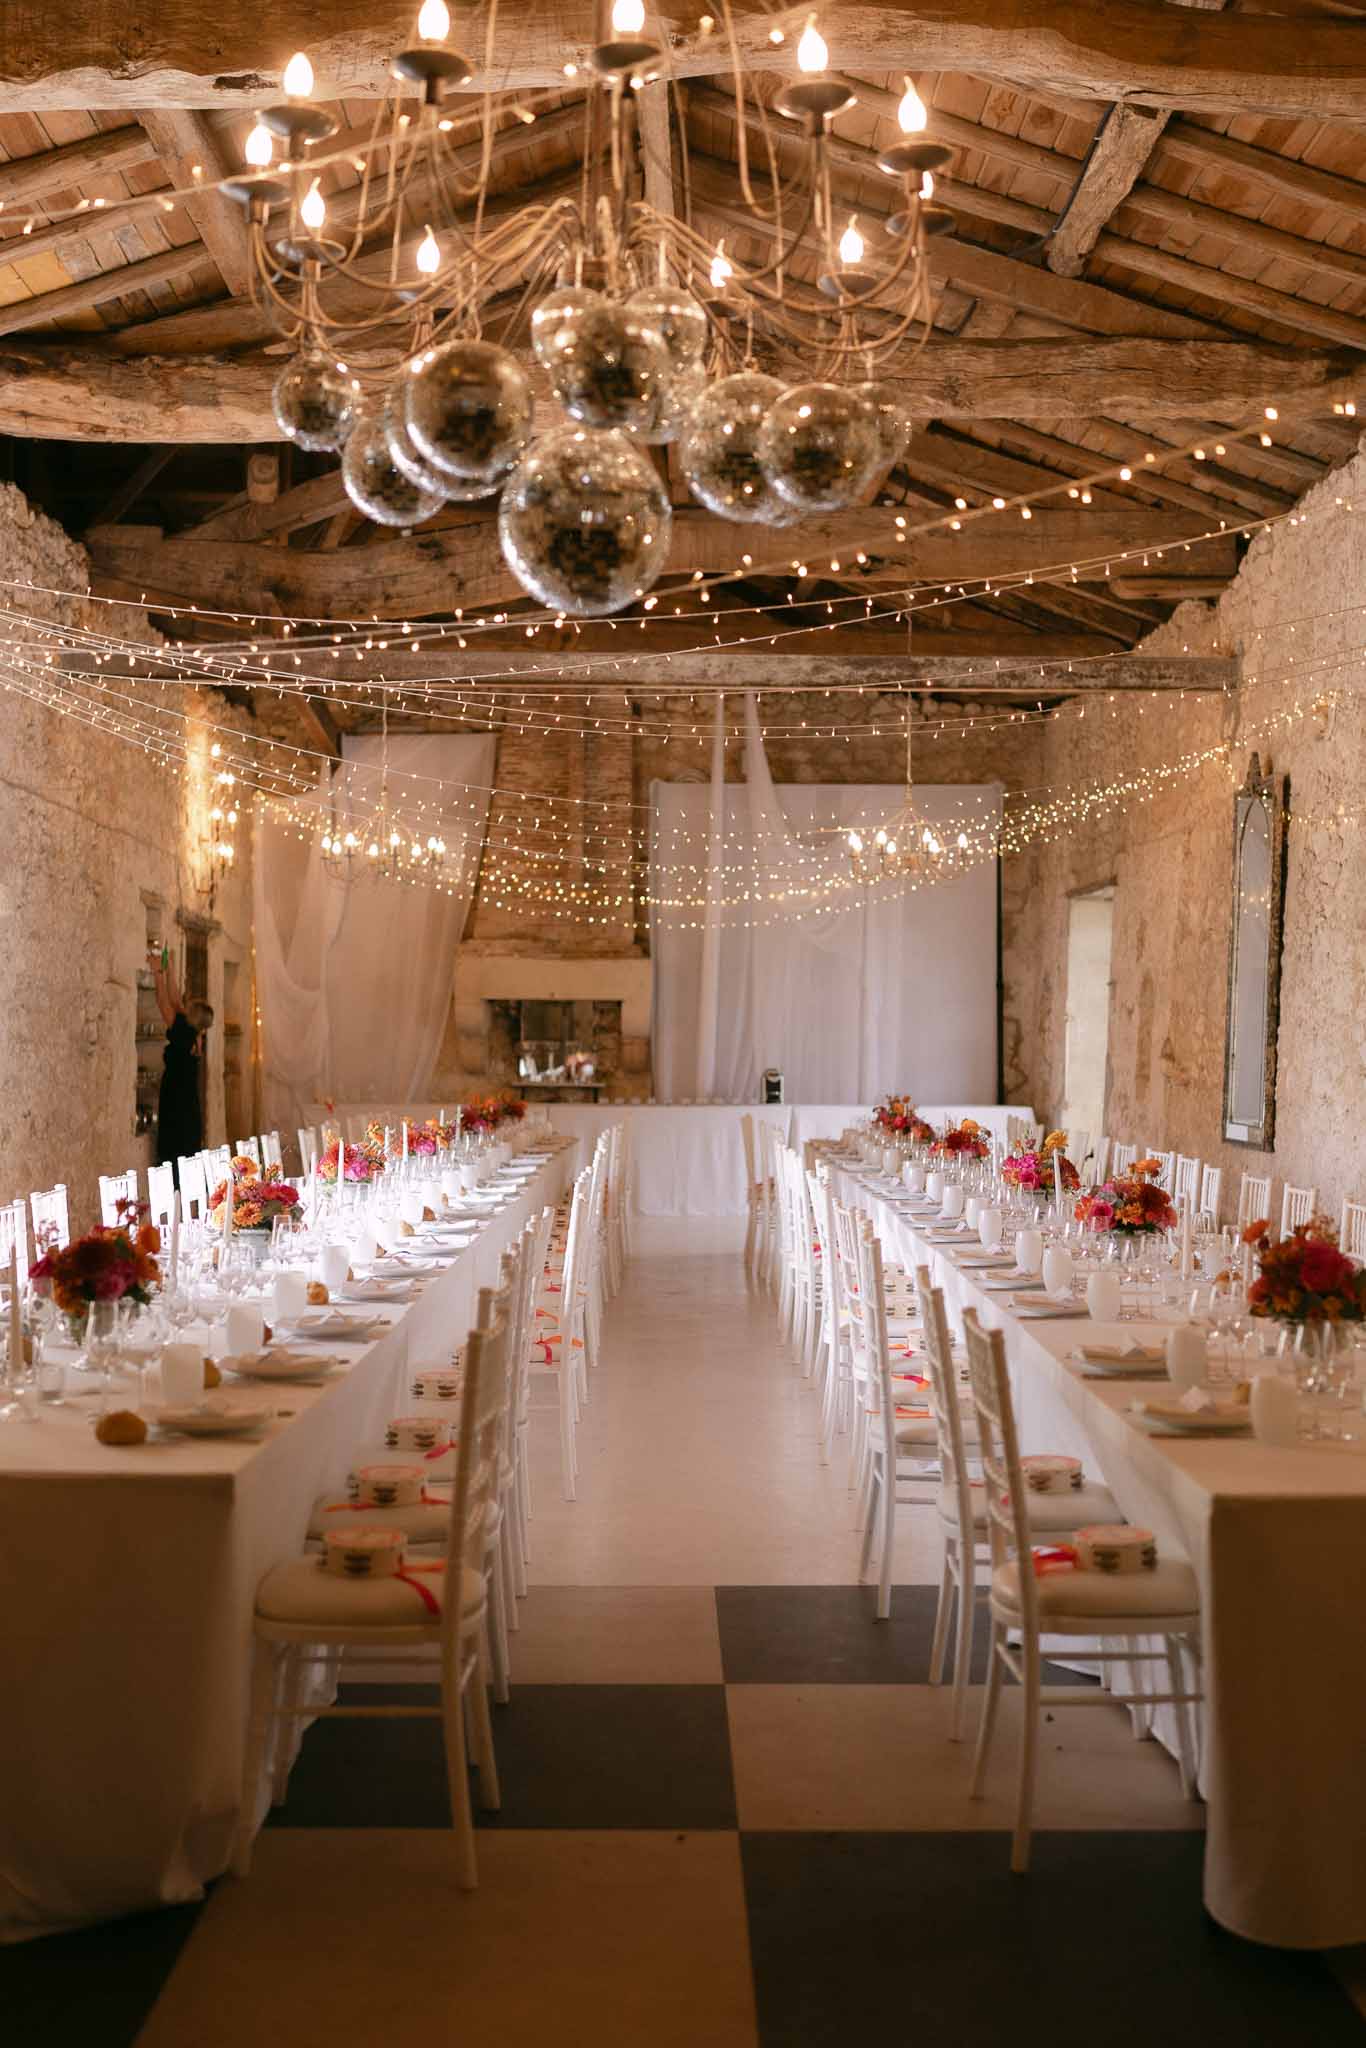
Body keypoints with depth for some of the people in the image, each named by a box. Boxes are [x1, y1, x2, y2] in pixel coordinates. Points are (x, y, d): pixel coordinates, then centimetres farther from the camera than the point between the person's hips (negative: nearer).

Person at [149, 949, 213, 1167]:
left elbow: (165, 1004, -11)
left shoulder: (184, 1037, -15)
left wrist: (158, 973, -4)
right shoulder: (195, 1040, 6)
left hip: (176, 1120, -8)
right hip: (192, 1116, 8)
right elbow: (176, 1003, 13)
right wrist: (168, 972, 17)